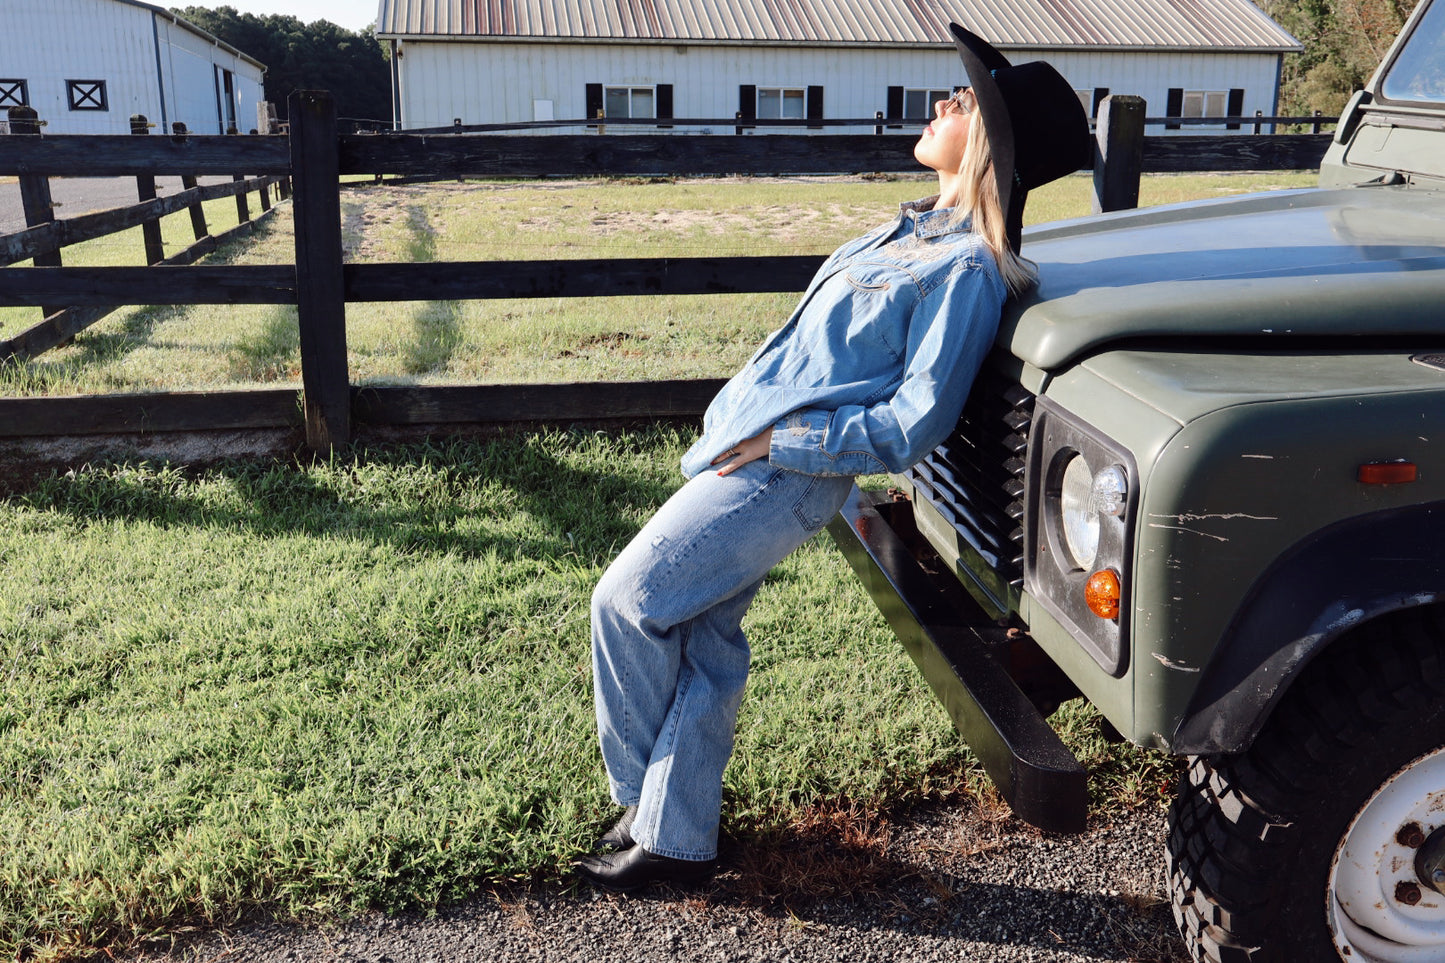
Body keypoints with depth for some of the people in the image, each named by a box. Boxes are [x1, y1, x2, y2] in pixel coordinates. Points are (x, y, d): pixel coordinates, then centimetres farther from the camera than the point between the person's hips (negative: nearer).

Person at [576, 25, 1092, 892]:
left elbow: (914, 426, -20)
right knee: (703, 635, 11)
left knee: (628, 600, -4)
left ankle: (646, 791, 18)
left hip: (786, 471, -9)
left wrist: (775, 439, -18)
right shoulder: (920, 229, 12)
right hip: (754, 444, 9)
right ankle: (676, 838, 23)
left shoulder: (968, 267, -16)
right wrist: (745, 416, 14)